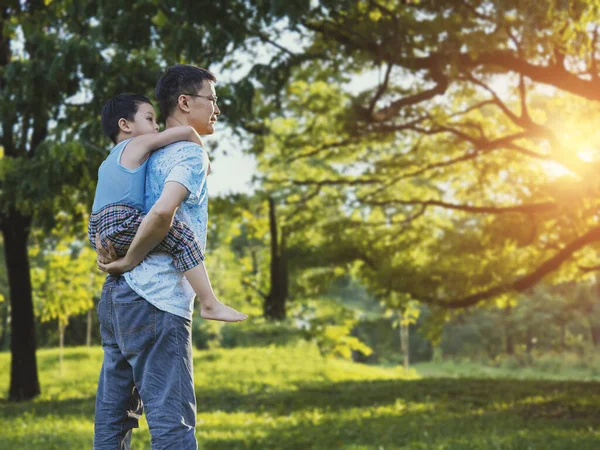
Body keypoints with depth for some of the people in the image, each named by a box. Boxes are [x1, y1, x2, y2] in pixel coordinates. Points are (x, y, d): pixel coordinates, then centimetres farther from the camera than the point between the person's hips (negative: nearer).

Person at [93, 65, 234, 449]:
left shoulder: (154, 155, 20)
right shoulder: (191, 153, -8)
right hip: (156, 302, -9)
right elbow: (163, 211, -25)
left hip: (116, 297, 10)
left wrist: (104, 244, 9)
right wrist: (129, 260, -13)